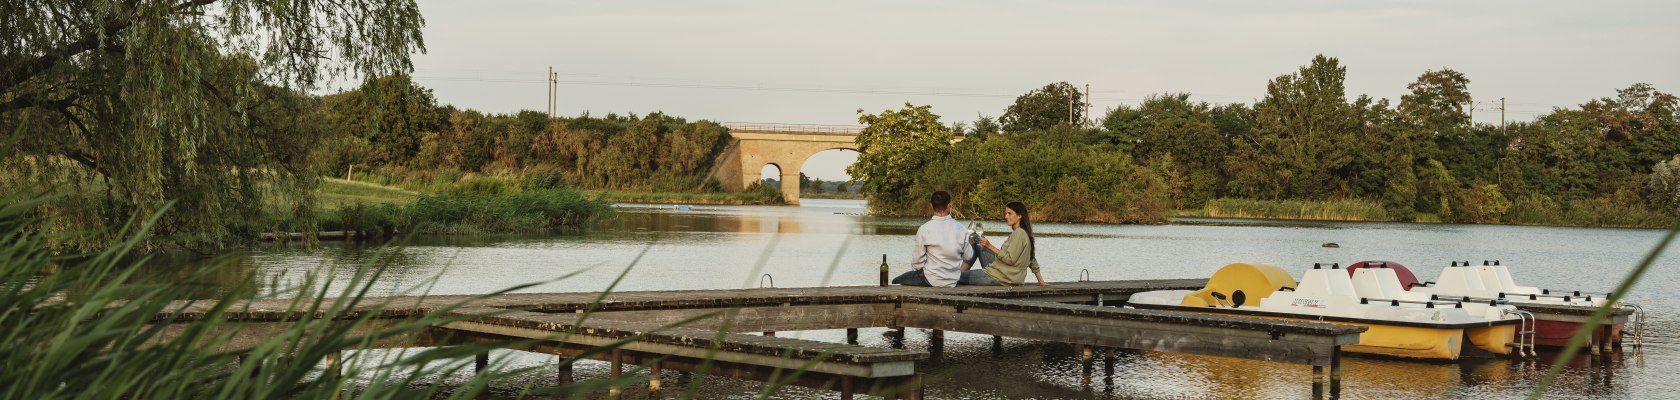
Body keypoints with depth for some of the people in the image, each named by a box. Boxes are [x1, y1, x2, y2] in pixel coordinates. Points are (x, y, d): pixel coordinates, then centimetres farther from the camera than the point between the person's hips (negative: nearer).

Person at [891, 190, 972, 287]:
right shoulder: (960, 228, -7)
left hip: (931, 280, -5)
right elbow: (968, 257, 0)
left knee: (896, 282, 15)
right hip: (953, 281, 5)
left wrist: (916, 269, 12)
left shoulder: (924, 229, -16)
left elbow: (917, 261, -10)